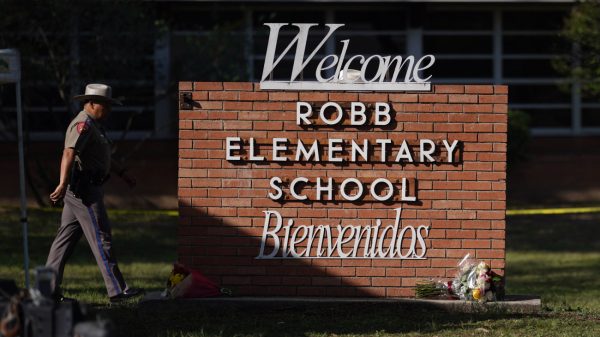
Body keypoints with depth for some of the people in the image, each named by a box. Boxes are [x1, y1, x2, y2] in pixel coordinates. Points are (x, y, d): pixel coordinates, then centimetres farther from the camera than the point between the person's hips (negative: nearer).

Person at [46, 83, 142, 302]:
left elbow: (103, 157, 35)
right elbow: (69, 154, -29)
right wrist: (63, 185, -40)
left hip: (80, 191, 11)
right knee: (101, 238, -8)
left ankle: (49, 286, 10)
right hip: (84, 189, -11)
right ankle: (117, 290, -8)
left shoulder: (93, 125, 20)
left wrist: (123, 175, 43)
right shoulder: (83, 124, -15)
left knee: (66, 237, 9)